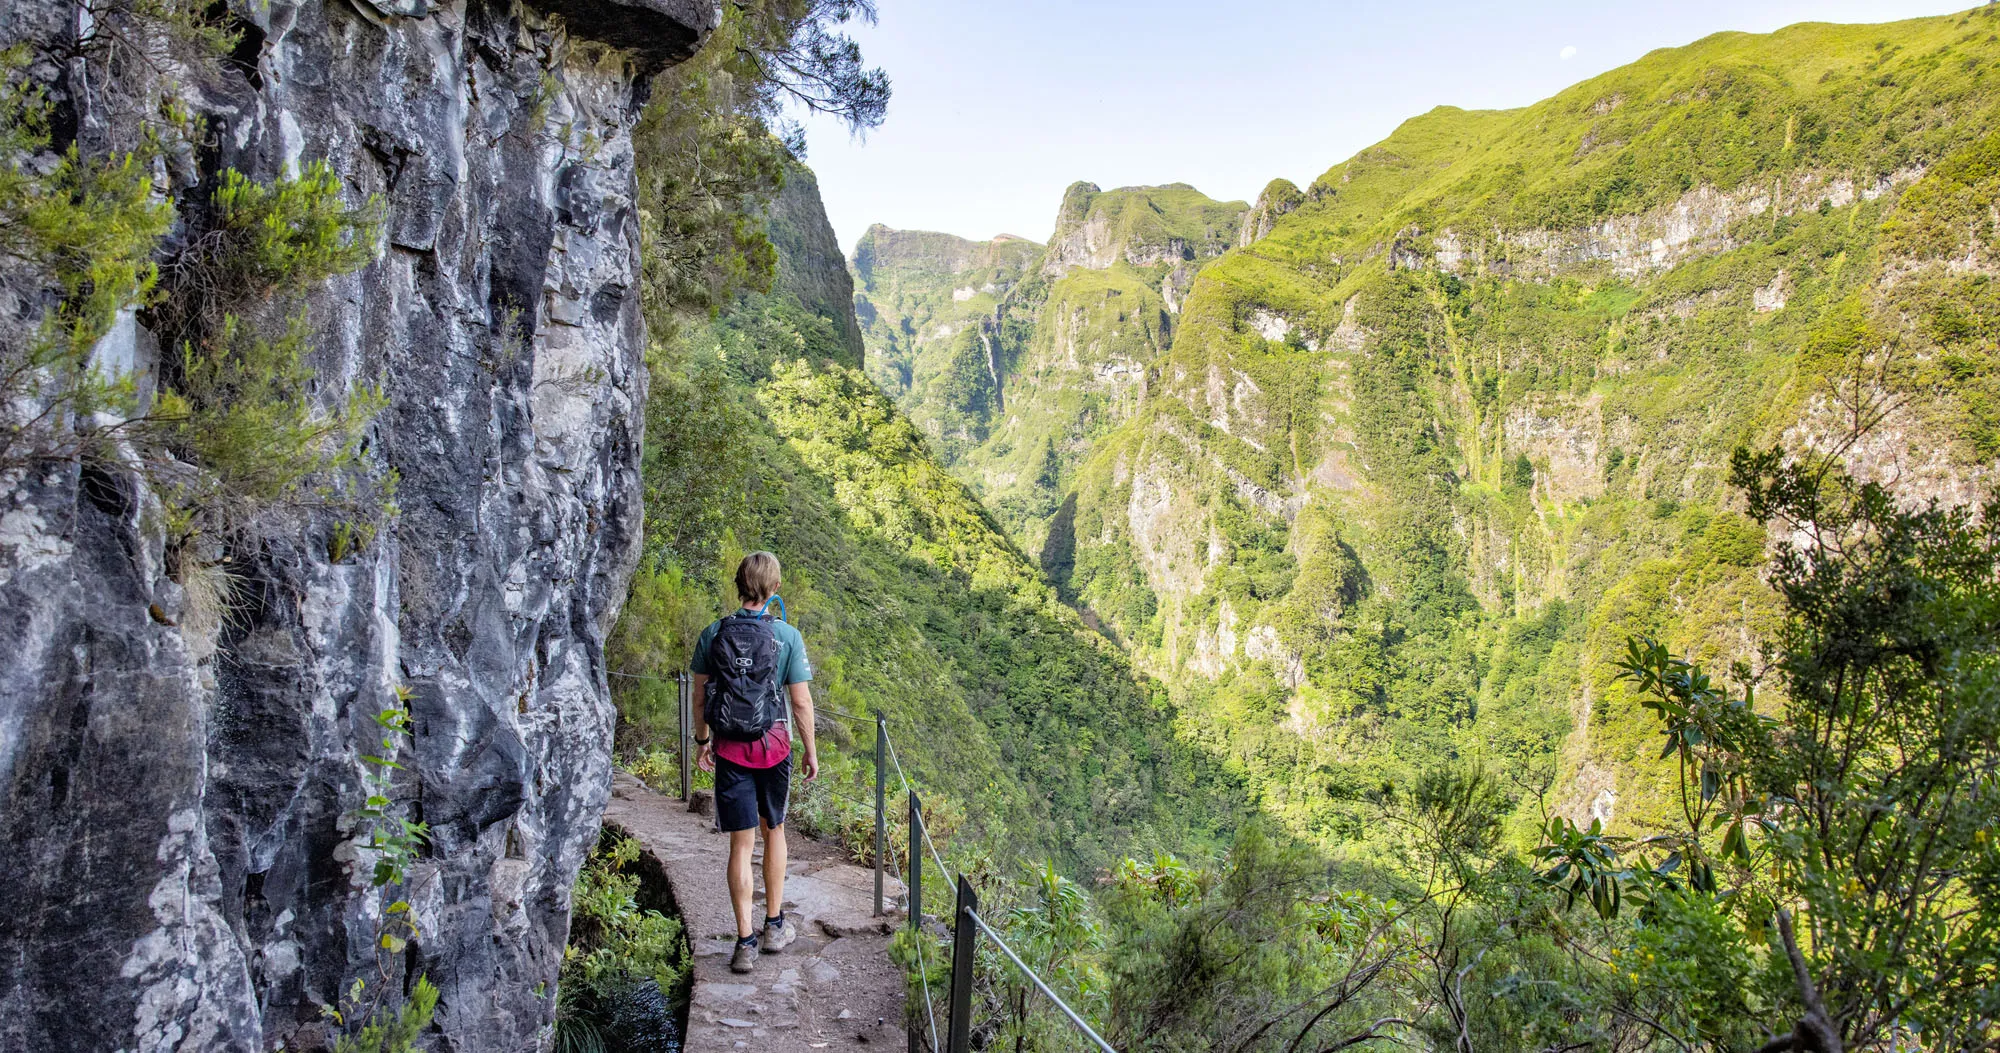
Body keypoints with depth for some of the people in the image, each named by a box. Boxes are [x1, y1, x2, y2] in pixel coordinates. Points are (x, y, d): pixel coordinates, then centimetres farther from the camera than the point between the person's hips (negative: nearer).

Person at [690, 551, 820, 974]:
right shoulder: (788, 637, -9)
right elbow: (801, 702, -7)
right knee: (774, 832, 19)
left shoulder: (713, 634, -3)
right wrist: (811, 750, 4)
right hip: (774, 746, -1)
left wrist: (702, 740, 17)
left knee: (741, 844, 4)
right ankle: (775, 926, 28)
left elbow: (699, 697, 3)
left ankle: (746, 943, 5)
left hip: (730, 750, 1)